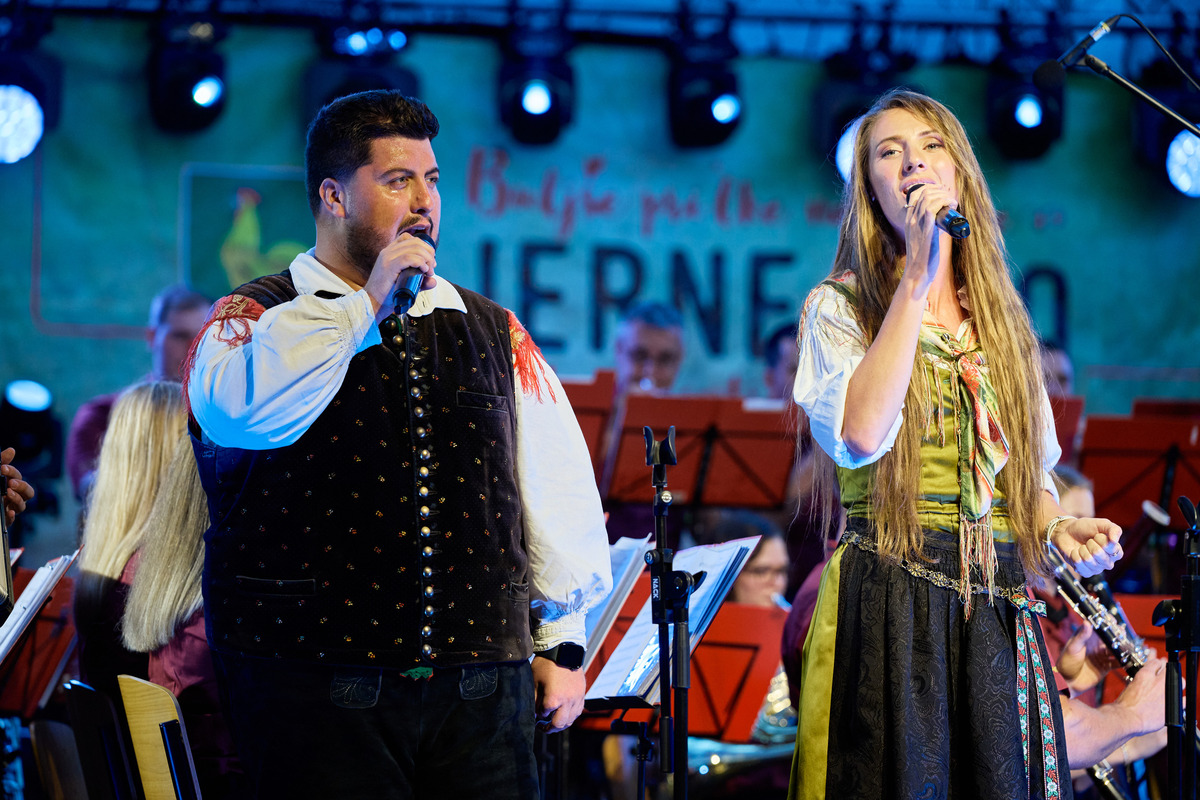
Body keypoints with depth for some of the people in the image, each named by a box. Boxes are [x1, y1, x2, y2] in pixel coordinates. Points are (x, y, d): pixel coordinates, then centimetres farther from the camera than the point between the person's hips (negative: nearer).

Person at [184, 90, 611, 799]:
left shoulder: (495, 333, 17)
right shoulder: (255, 321, 4)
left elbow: (559, 490, 17)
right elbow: (248, 410, -20)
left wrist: (561, 644, 10)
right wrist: (367, 302, -12)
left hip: (482, 686, 4)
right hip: (316, 685, -3)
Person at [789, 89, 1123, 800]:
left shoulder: (1003, 318, 16)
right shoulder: (840, 307, 1)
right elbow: (861, 436, -18)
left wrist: (1058, 528, 1)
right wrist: (917, 278, -15)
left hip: (999, 611, 4)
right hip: (887, 603, -4)